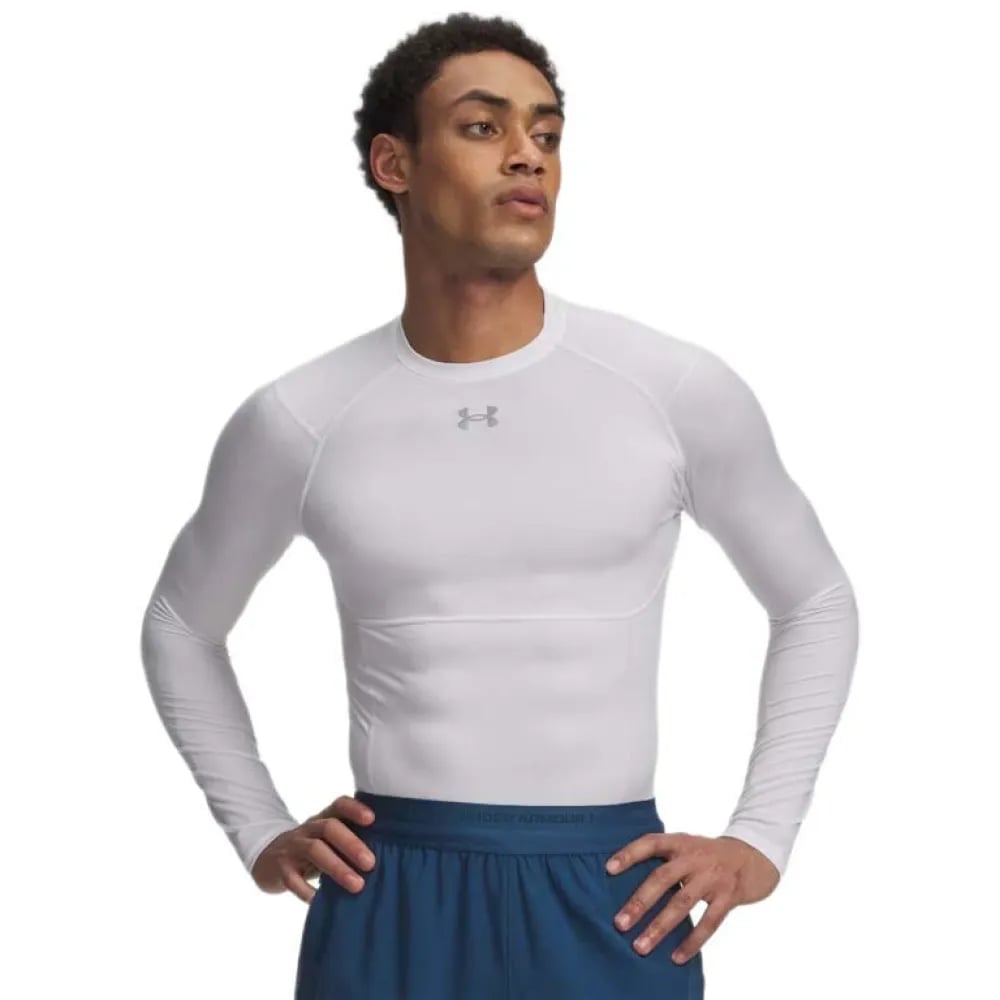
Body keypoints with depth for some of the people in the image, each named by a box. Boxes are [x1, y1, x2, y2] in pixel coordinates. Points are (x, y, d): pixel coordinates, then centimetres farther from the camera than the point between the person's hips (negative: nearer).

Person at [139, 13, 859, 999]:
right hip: (389, 908, 0)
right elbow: (180, 626, 16)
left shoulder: (679, 390, -3)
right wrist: (259, 835, 6)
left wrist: (761, 842, 3)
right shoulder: (298, 419, -1)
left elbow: (817, 603, 11)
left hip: (611, 907, 0)